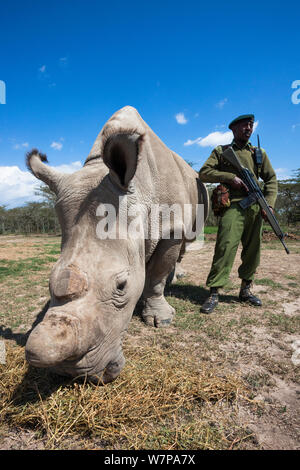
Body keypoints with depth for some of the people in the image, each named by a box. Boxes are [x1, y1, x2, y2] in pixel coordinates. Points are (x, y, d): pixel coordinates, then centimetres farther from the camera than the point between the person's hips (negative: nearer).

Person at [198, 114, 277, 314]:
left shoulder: (259, 153, 20)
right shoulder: (221, 151, 12)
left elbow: (271, 179, 15)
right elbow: (204, 173, 1)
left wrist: (269, 204, -1)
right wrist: (230, 177, -11)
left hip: (256, 208, 5)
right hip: (233, 206, -4)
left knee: (253, 249, 6)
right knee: (226, 246, -16)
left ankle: (246, 289, 21)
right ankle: (214, 293, -10)